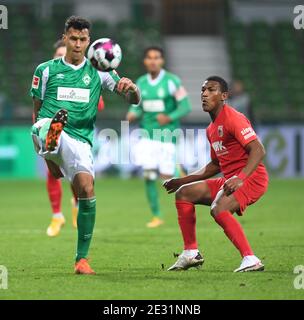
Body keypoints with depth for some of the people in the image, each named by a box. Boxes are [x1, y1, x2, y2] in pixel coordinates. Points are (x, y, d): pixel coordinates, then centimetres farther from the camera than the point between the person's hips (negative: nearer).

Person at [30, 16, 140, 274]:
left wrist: (131, 88, -15)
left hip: (80, 140, 1)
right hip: (47, 130, -1)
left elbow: (134, 99, 10)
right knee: (46, 124, -37)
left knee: (87, 189, -16)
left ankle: (82, 259, -6)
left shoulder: (98, 72, 15)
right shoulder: (46, 70, 13)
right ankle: (50, 145, -74)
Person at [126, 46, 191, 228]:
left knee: (166, 176, -7)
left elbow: (185, 107, -8)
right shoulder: (141, 83, 6)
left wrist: (170, 118, -24)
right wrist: (132, 115, -10)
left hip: (167, 135, -4)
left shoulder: (172, 81, -8)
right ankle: (157, 216, 7)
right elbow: (137, 108, 13)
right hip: (148, 135, 4)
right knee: (149, 176, -5)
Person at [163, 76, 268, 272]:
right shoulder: (211, 129, 16)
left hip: (251, 177, -10)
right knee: (183, 193, 7)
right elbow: (215, 165, 27)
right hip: (230, 180, 10)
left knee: (218, 209, -32)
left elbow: (258, 150, -24)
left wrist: (240, 178, -36)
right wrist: (183, 181, 24)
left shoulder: (233, 119, -14)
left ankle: (251, 260, -31)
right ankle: (191, 253, 9)